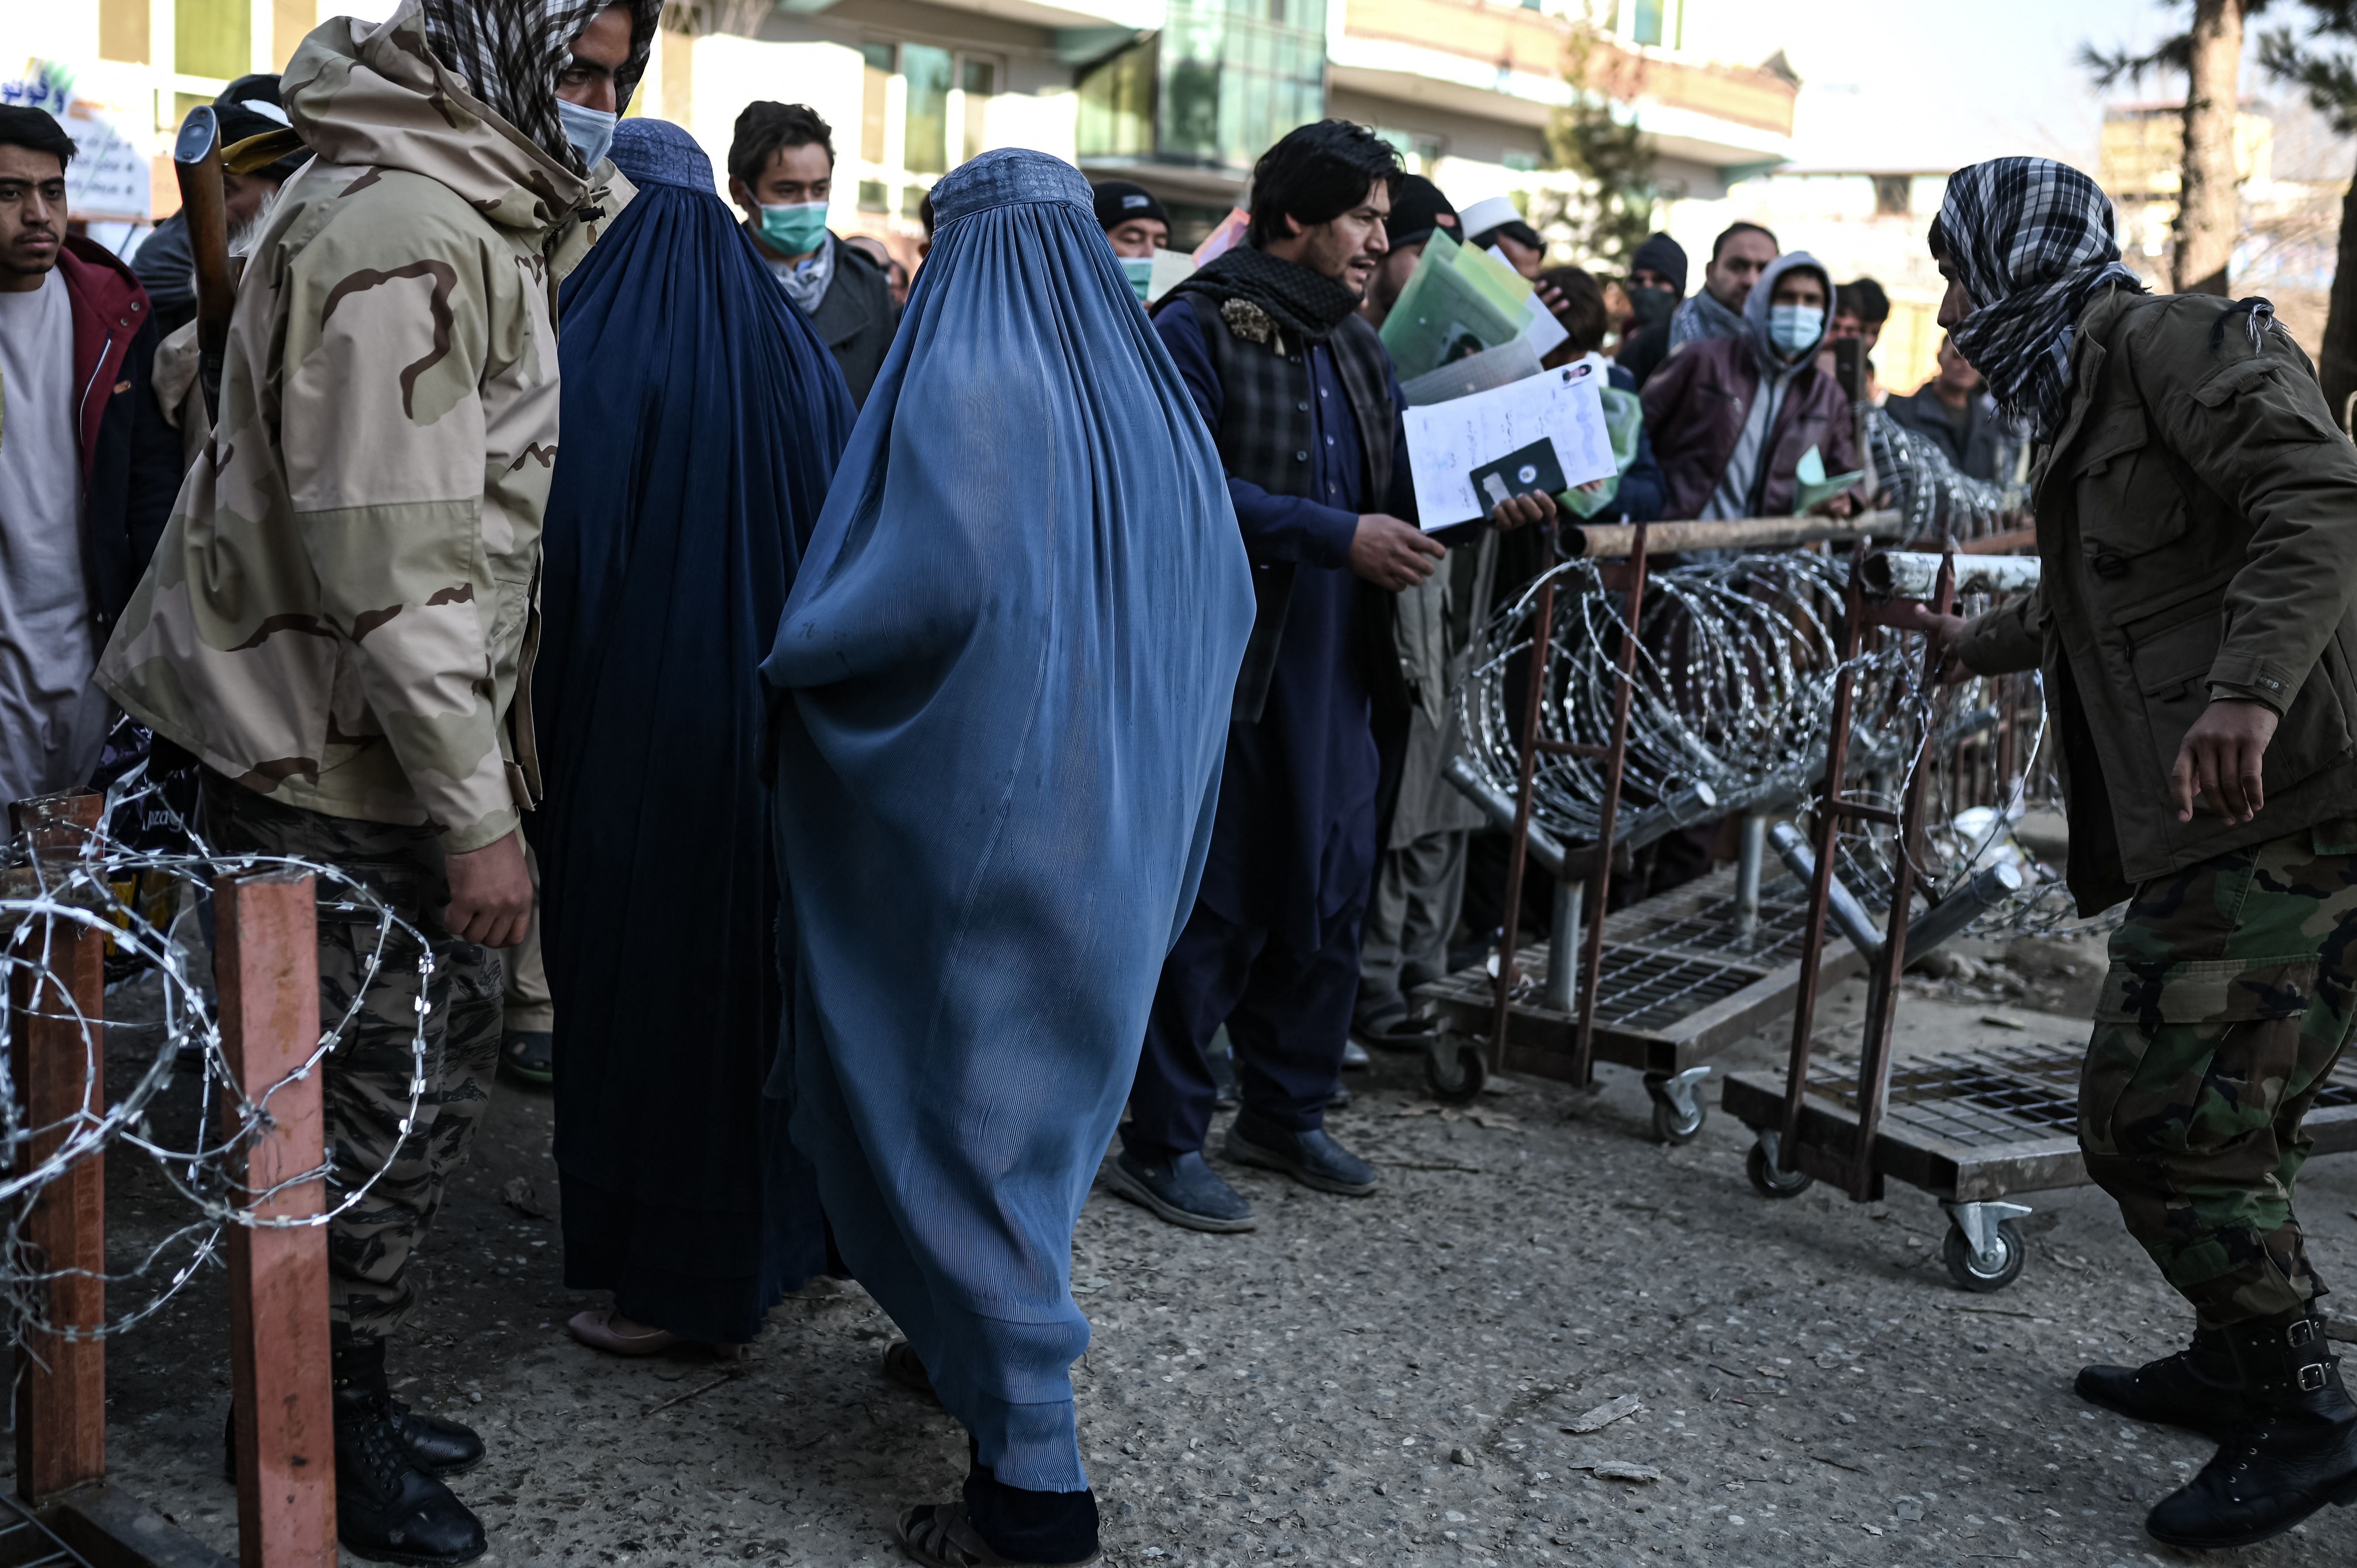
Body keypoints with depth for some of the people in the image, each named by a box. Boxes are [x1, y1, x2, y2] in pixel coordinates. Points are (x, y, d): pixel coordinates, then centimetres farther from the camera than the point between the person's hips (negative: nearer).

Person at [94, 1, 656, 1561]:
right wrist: (475, 812, -22)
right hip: (336, 766, -10)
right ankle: (333, 1440, 22)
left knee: (435, 1073, 17)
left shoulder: (477, 212, 14)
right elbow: (393, 555, -25)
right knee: (382, 1104, 2)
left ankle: (352, 1389, 33)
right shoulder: (399, 232, -20)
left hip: (395, 740, 10)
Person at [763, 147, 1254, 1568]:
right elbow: (1225, 599, 8)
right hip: (1117, 833, 8)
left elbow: (949, 583, -27)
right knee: (1047, 1086, 21)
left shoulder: (964, 381, -14)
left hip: (987, 813, -7)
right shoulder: (1148, 388, 7)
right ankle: (982, 1342, 38)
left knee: (976, 1101, 1)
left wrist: (797, 660, -12)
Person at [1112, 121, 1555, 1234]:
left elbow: (1393, 494, 20)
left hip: (1338, 672, 8)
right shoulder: (1201, 329, -7)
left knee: (1327, 895, 13)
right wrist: (1339, 537, -21)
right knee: (1210, 906, -2)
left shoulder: (1357, 349, 18)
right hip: (1227, 663, -8)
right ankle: (1161, 1143, 9)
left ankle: (1286, 1111, 29)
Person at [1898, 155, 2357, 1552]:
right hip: (2210, 823, 10)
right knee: (2211, 1116, 16)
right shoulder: (2086, 391, 26)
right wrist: (1977, 642, 57)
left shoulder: (2174, 340, -4)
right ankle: (2240, 1365, 30)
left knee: (2163, 1118, -9)